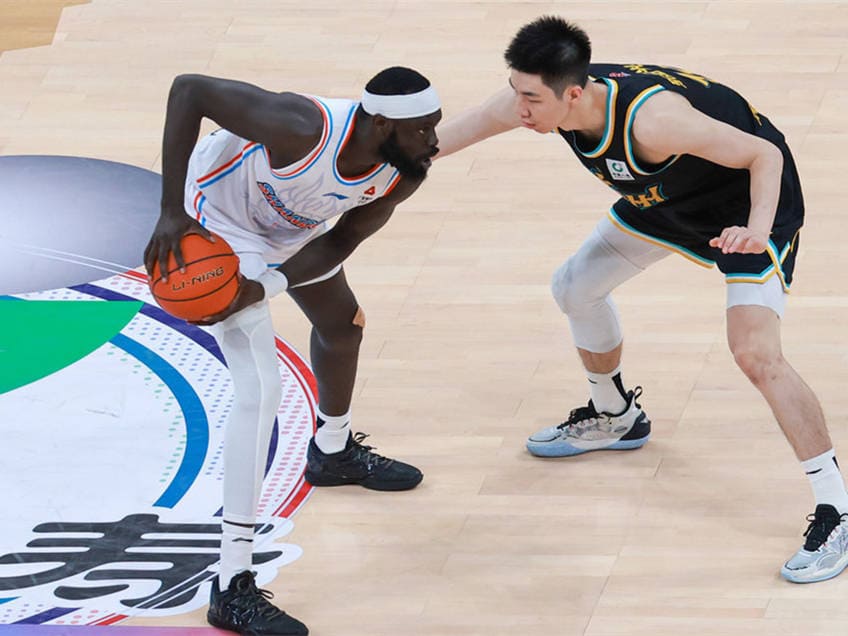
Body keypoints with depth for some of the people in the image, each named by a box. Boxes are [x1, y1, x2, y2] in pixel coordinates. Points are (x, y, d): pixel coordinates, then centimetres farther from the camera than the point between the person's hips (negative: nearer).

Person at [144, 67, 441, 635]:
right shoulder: (303, 130, -41)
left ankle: (333, 450, 63)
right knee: (261, 390, -18)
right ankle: (232, 589, -16)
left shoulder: (406, 173, -21)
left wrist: (263, 287, -26)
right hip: (219, 220, -8)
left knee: (342, 321, 29)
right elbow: (188, 89, -35)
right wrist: (172, 213, -37)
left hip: (289, 223, 8)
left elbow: (343, 240, -10)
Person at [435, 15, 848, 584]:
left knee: (755, 352, -23)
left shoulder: (649, 119, -41)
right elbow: (454, 132, -3)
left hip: (752, 201, -8)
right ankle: (616, 418, 45)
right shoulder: (534, 97, -20)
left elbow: (765, 154, -33)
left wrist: (757, 229, -48)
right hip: (667, 197, 8)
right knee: (576, 287, 18)